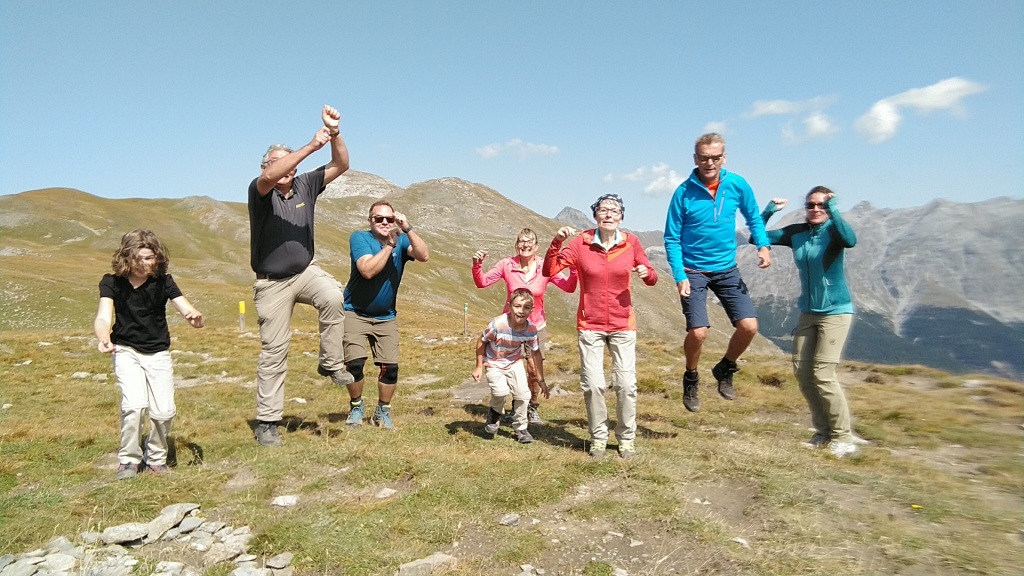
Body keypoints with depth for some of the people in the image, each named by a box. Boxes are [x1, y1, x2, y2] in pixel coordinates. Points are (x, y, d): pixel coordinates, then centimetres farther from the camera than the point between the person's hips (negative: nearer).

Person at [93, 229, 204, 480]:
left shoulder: (163, 282, -12)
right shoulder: (112, 283, -12)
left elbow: (188, 310, -23)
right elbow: (103, 317, -25)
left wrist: (195, 318, -48)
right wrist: (104, 338, -47)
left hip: (158, 353, 1)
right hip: (126, 351, -1)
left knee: (164, 411, -6)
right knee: (134, 404, -20)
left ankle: (155, 458, 20)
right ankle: (129, 459, 3)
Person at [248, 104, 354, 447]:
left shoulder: (305, 185, 1)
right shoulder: (259, 191, -11)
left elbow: (341, 165, -4)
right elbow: (270, 178, -35)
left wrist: (334, 133, -20)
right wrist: (311, 146, -38)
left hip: (306, 272, 3)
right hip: (272, 283, -2)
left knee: (334, 296, -32)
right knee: (273, 352, 2)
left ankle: (330, 364, -13)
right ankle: (267, 422, 15)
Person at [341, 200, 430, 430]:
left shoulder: (401, 240, -3)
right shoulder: (359, 238, -11)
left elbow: (424, 256, -22)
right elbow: (368, 270, -26)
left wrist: (407, 229, -30)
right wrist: (389, 244, -22)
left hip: (386, 316, 3)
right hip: (355, 313, -3)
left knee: (390, 366, -3)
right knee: (355, 362, -13)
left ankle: (382, 412, 20)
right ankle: (356, 407, 15)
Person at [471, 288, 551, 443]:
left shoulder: (531, 330, -20)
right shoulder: (498, 324, -32)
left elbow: (536, 353, -4)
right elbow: (481, 342, -14)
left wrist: (540, 380, 2)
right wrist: (479, 367, -8)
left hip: (514, 362, 3)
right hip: (493, 363, -3)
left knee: (523, 393, -9)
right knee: (501, 391, -24)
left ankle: (521, 428, 16)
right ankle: (494, 415, 11)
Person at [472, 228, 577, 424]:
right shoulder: (507, 265, -12)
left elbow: (569, 287, -15)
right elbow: (482, 282, -10)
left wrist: (573, 270, -31)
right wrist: (477, 265, -27)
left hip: (536, 326, 0)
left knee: (534, 371, -2)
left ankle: (533, 409, 21)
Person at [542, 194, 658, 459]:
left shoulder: (631, 242, -2)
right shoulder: (581, 243, -5)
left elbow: (652, 279, 5)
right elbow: (549, 271, -10)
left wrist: (647, 273, -17)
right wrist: (556, 242, -22)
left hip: (623, 326, 1)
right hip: (589, 326, -1)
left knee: (626, 384, 1)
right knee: (593, 384, -1)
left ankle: (627, 438, 21)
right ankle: (598, 438, 19)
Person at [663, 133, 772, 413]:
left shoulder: (737, 185, -4)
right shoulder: (684, 192, -12)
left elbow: (753, 217, 11)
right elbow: (672, 239, -8)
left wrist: (763, 245, -7)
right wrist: (679, 276, -15)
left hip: (727, 269, 3)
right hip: (693, 271, -3)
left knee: (749, 326, -9)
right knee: (698, 332, -15)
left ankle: (725, 369, 20)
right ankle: (691, 379, 16)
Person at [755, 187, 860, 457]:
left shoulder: (833, 230, -12)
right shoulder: (797, 233, 3)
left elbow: (851, 240, -35)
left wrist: (833, 210, -35)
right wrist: (768, 212, -12)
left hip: (835, 312, -6)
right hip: (807, 312, 6)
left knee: (822, 374, -11)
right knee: (802, 372, 4)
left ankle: (843, 437, 5)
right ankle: (824, 432, 18)